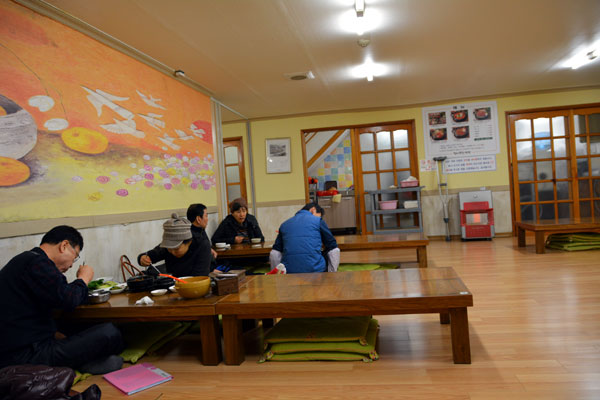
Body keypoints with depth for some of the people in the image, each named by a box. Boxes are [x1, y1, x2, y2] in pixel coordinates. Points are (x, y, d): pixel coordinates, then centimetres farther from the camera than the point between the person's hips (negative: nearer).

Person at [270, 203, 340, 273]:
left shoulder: (285, 224, 21)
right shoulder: (318, 221, 12)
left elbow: (274, 254, 15)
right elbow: (333, 250, 12)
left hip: (289, 271, 3)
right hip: (315, 270, -2)